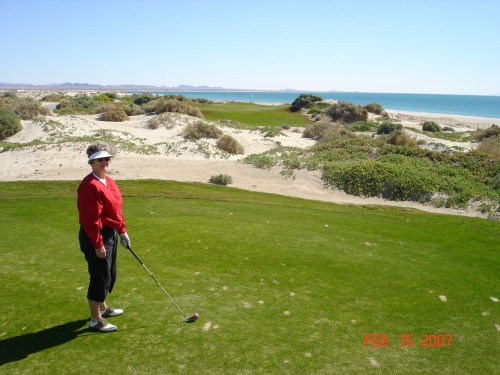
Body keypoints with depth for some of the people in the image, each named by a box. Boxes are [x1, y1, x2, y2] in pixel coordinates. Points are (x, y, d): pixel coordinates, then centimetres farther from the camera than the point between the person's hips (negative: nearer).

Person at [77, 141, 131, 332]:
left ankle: (102, 307, 41)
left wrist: (122, 231, 17)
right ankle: (95, 320, 15)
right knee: (100, 277, -1)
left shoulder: (108, 181, 10)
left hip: (111, 234, 10)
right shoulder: (90, 185, -20)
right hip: (96, 237, -10)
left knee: (110, 274, 21)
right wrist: (98, 244, -22)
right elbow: (91, 219, -23)